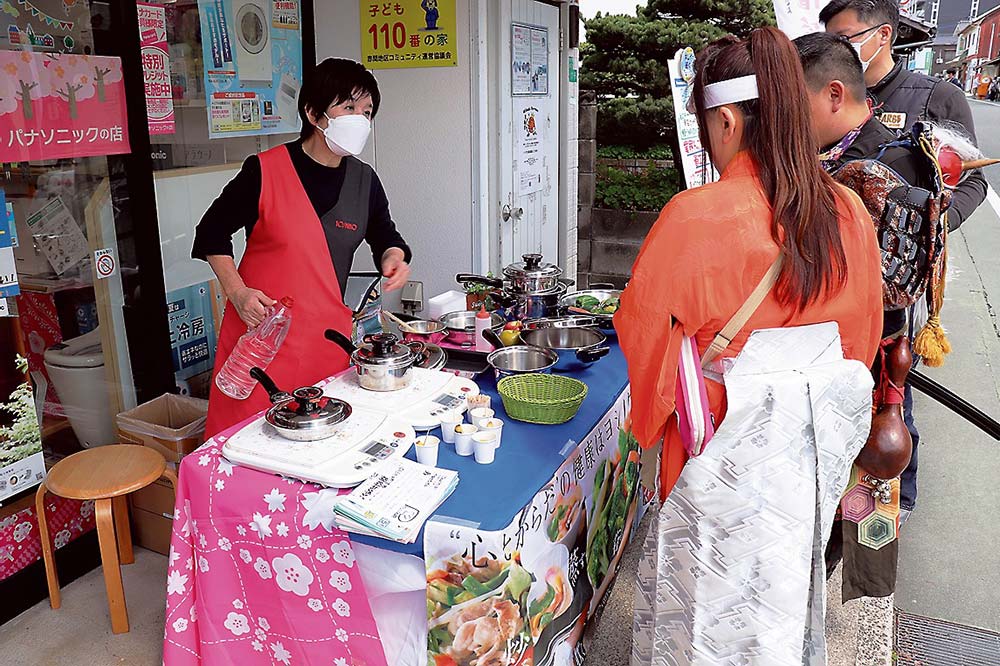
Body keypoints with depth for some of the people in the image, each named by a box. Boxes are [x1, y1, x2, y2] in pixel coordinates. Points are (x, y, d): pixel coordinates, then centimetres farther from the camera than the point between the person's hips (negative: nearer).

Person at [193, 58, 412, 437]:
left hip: (327, 335, 4)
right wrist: (237, 292, -10)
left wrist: (393, 256, -2)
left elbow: (385, 236, 20)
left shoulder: (364, 180, 5)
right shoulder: (265, 171, -9)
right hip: (260, 330, -3)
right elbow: (212, 233, 2)